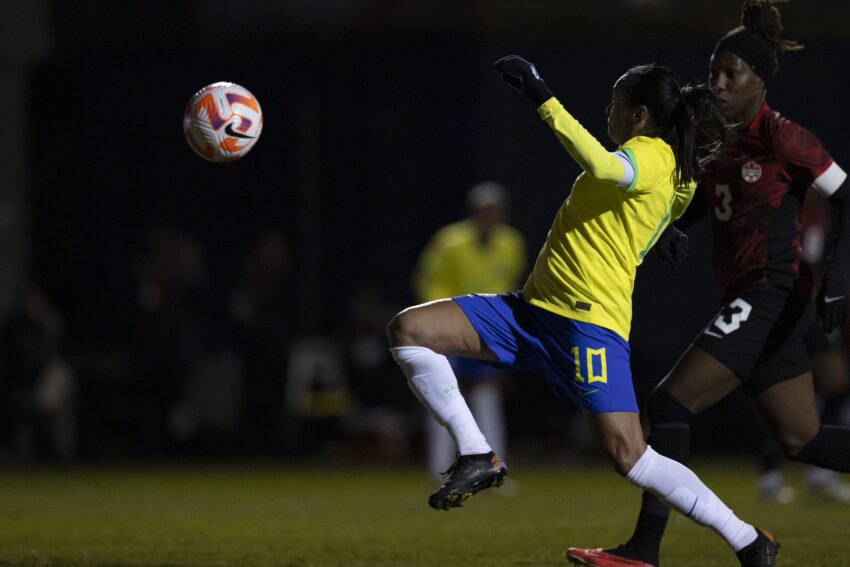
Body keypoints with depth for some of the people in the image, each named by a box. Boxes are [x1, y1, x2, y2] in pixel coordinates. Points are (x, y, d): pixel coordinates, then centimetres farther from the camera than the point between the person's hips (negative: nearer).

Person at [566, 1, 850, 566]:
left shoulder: (780, 137, -12)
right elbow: (684, 208, 25)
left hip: (773, 297, -9)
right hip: (749, 300, 9)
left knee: (670, 403, -12)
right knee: (802, 439, 11)